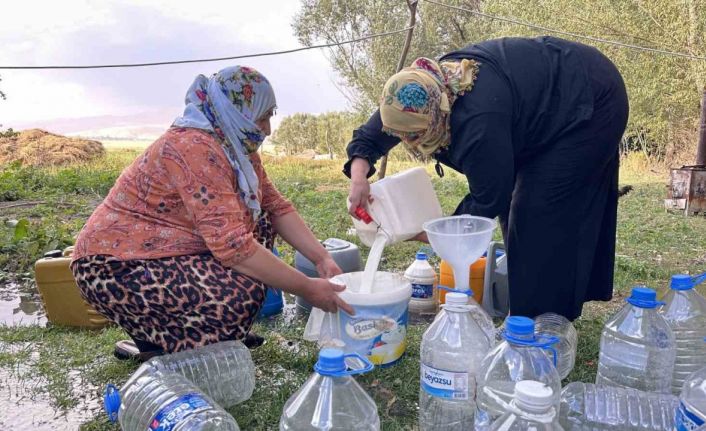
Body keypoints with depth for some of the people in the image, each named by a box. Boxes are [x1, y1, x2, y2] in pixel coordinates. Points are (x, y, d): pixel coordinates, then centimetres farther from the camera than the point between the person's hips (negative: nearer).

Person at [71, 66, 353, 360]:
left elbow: (276, 207, 3)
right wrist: (307, 289, -27)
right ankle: (153, 344, -1)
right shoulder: (196, 148, -27)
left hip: (168, 252, 10)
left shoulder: (238, 145, 3)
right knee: (242, 295, -28)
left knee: (261, 224, 6)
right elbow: (232, 244, -33)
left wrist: (322, 258, -8)